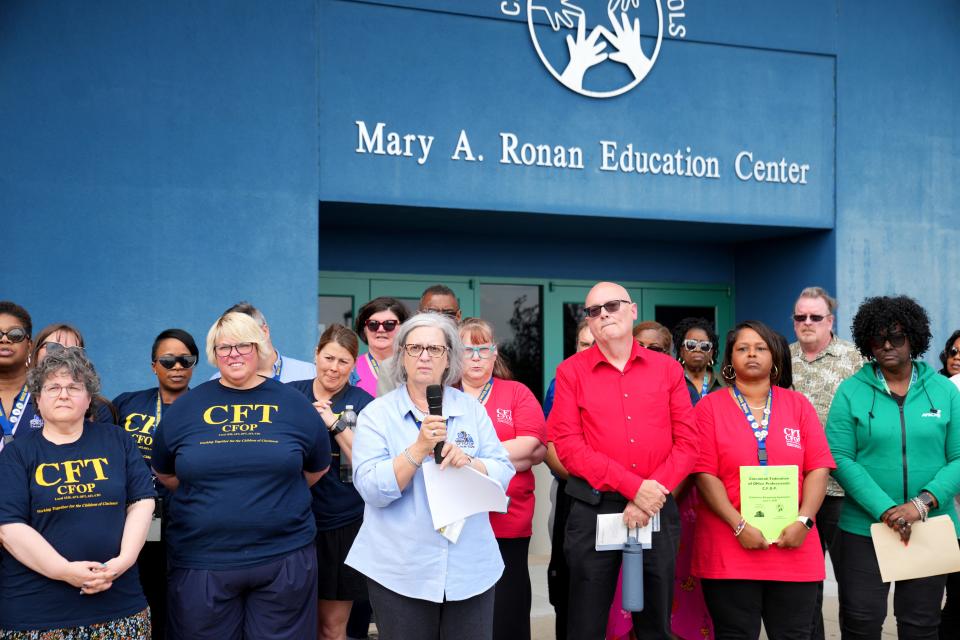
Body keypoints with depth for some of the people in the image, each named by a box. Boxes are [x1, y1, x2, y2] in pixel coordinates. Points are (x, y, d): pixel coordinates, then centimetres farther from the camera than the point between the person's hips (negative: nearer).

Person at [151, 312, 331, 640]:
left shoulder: (294, 404, 4)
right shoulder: (185, 407, 5)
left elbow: (317, 467, 14)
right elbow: (165, 473, 15)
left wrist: (274, 496, 10)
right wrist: (208, 497, 8)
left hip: (285, 558, 0)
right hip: (201, 561, 0)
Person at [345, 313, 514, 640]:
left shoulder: (472, 409, 6)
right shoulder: (376, 414, -2)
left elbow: (504, 474, 1)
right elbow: (372, 489, -12)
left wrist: (468, 462, -18)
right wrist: (420, 448, -22)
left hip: (472, 567, 2)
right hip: (400, 572, -2)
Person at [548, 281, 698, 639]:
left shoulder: (667, 369, 6)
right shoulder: (571, 372, 0)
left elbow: (686, 442, 1)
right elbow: (568, 446, -8)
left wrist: (651, 496, -12)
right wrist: (634, 486, -16)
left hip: (658, 510, 2)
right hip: (594, 510, -2)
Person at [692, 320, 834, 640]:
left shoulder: (798, 404, 10)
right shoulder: (710, 406, 2)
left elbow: (818, 468, 4)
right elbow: (704, 473, -5)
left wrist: (804, 521, -9)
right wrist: (739, 525, -14)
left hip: (795, 547, 2)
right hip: (729, 552, -2)